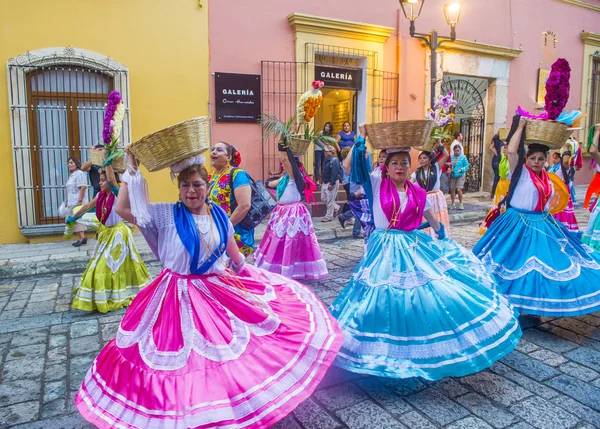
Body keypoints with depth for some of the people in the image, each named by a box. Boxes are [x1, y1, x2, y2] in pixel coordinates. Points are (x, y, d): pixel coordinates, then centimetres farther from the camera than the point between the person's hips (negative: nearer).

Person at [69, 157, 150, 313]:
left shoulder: (117, 193, -17)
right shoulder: (101, 195, 3)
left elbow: (111, 179, -34)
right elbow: (87, 206, 15)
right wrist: (74, 216, 25)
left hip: (117, 233, -8)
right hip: (105, 233, 8)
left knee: (115, 264, -1)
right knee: (102, 265, 17)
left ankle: (118, 296, 13)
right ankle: (102, 296, 33)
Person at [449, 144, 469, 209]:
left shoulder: (463, 157, -2)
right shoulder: (451, 157, 5)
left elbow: (467, 166, 0)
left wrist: (462, 169, -15)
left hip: (460, 176, -3)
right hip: (452, 176, 3)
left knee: (459, 189, -14)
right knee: (452, 189, 6)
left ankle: (461, 204, 2)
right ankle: (453, 204, 21)